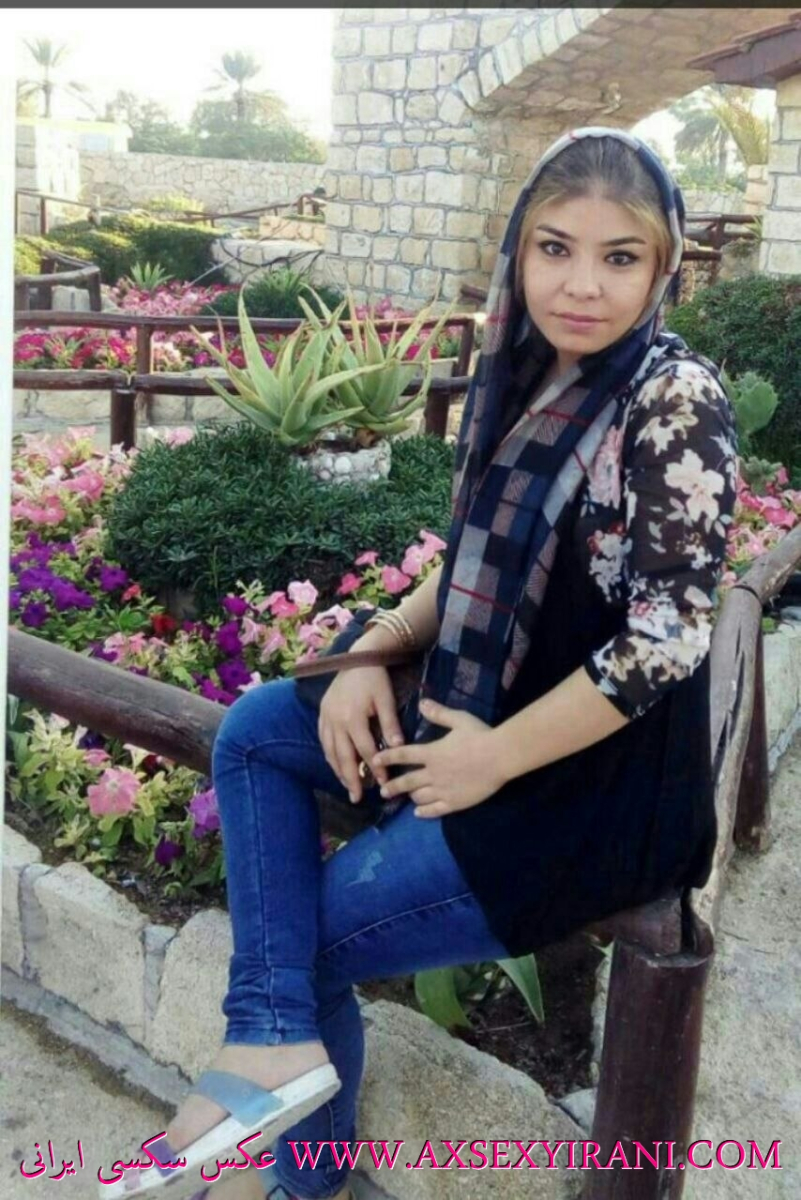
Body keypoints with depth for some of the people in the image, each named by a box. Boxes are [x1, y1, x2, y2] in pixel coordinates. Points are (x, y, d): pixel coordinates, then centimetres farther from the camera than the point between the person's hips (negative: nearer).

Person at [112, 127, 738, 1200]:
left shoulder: (676, 400, -19)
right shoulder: (520, 379, 3)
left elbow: (667, 639, -22)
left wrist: (494, 757, -17)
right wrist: (376, 651, -4)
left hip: (605, 778, -8)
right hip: (496, 707, 8)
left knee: (314, 930, -4)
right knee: (253, 733, 2)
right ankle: (277, 1039, -7)